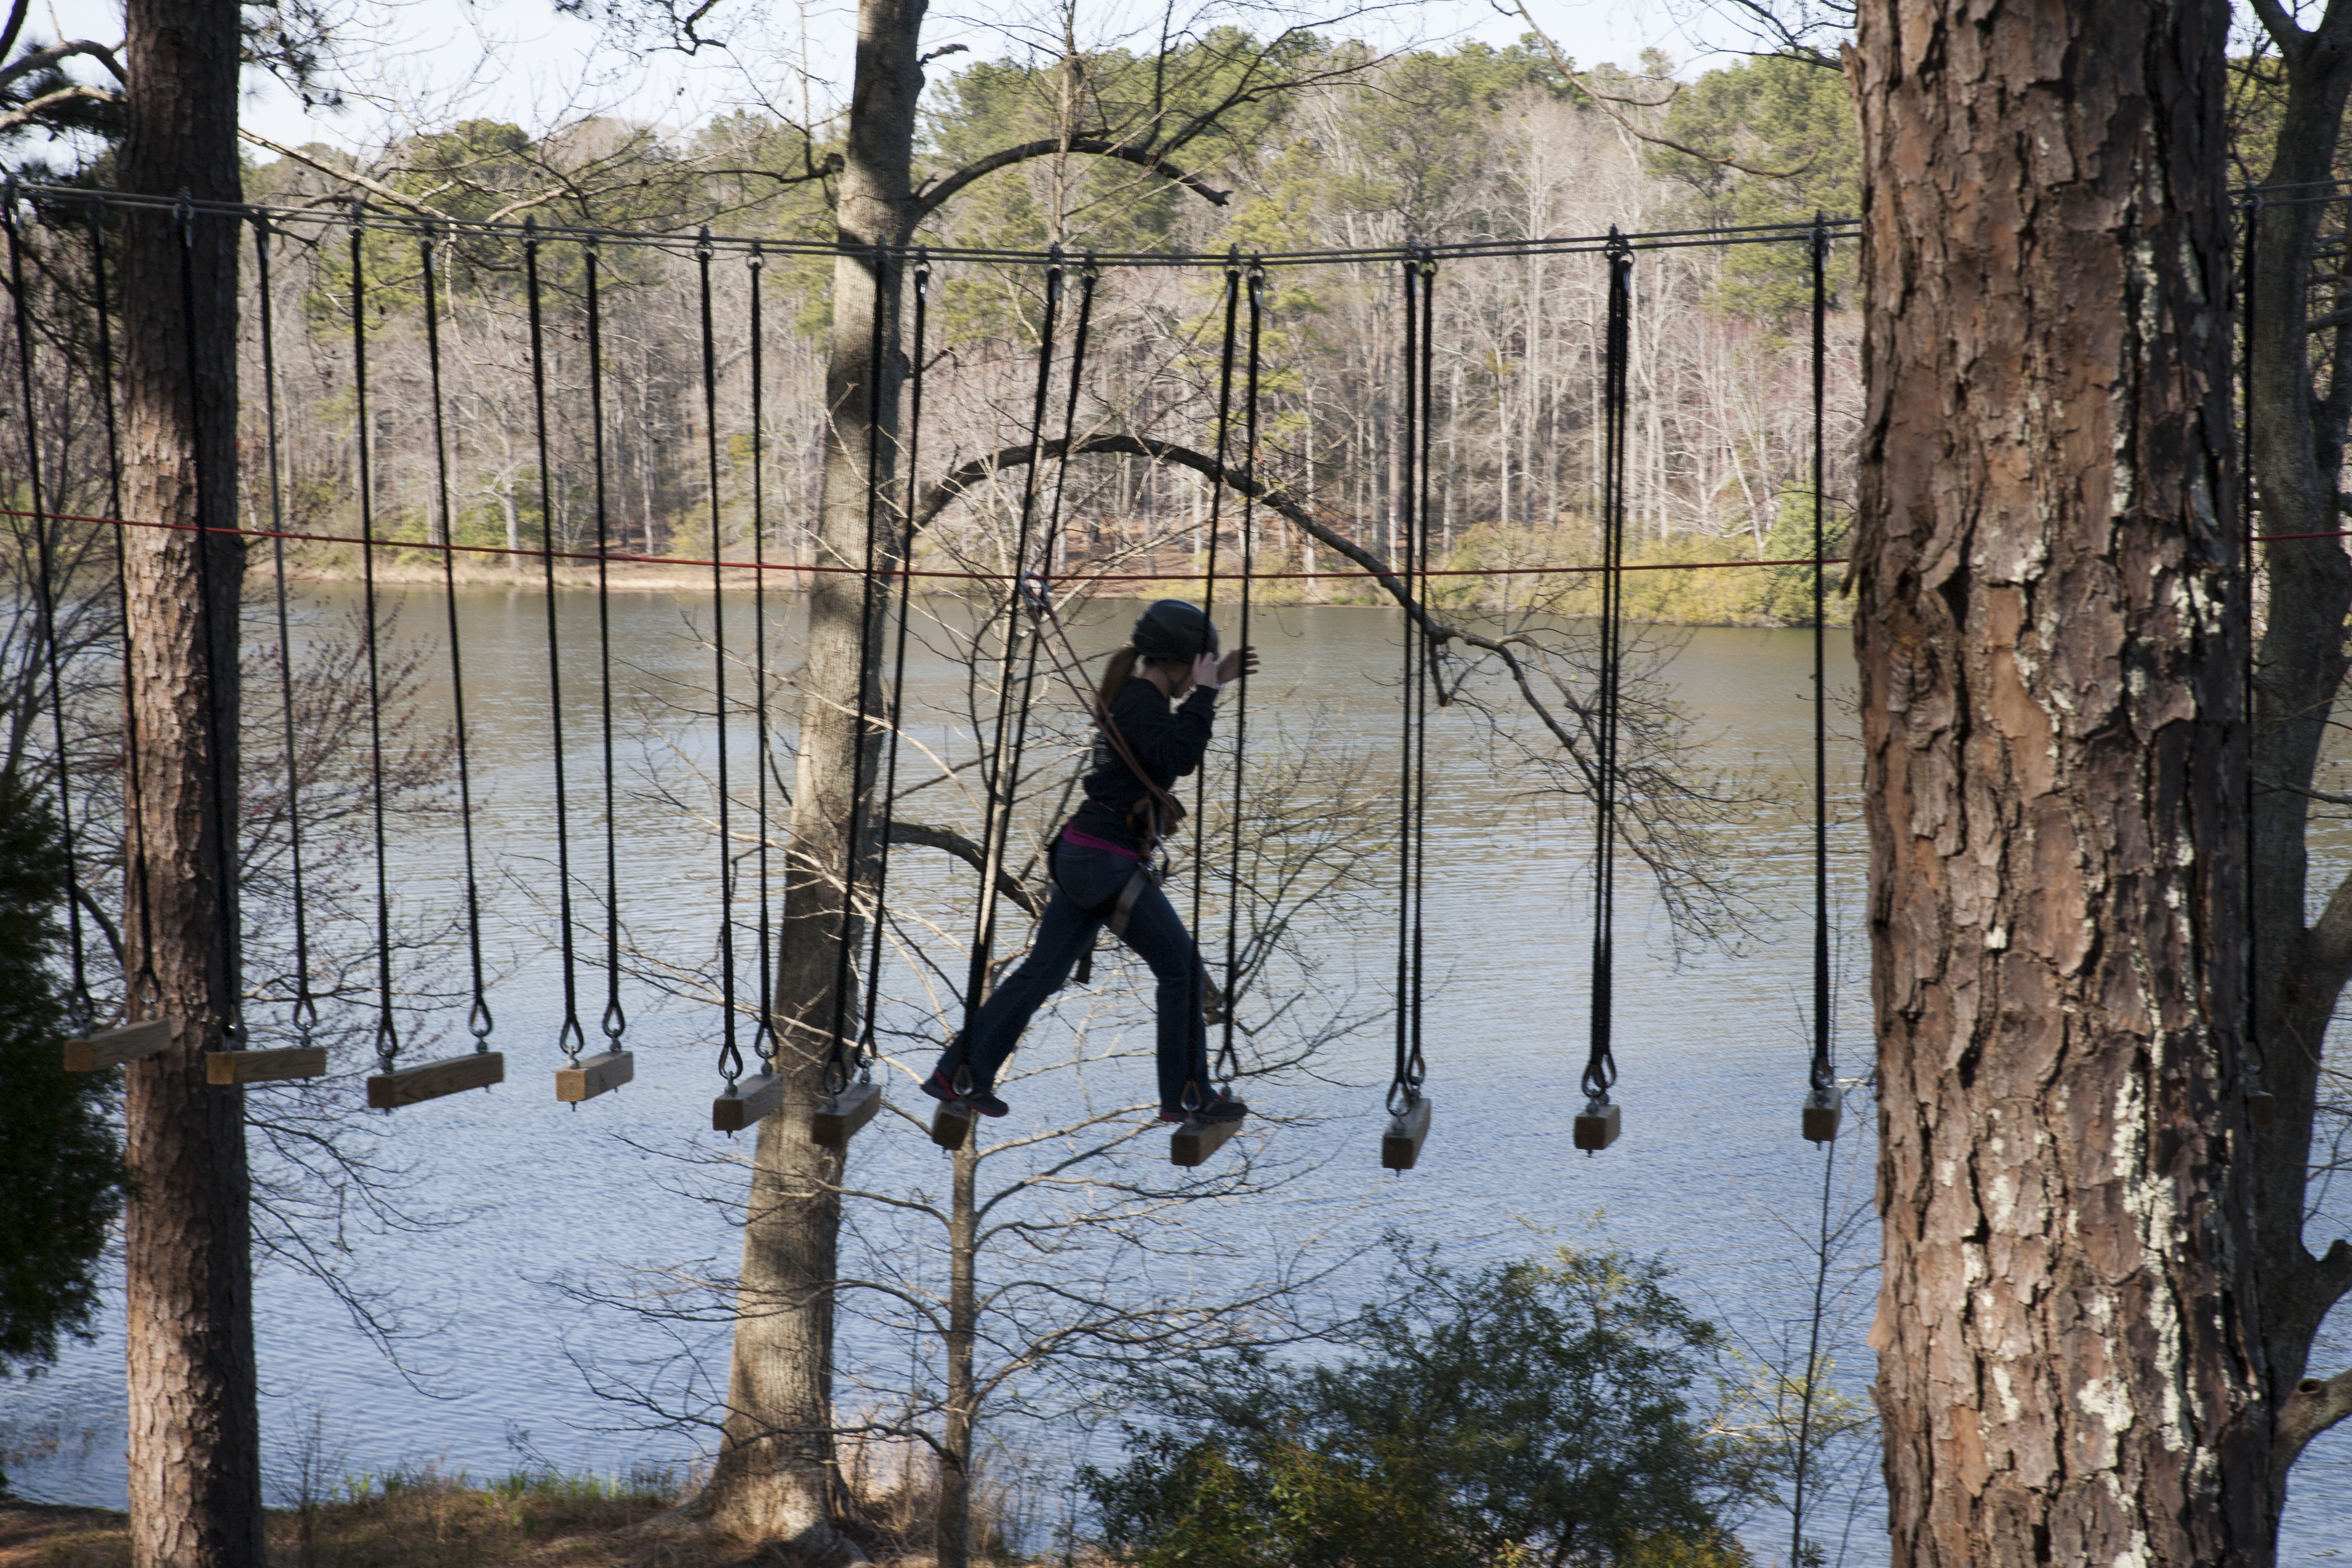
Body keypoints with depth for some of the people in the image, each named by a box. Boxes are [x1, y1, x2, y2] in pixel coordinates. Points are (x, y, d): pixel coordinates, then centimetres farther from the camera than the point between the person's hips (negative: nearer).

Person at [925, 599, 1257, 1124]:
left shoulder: (1133, 697, 15)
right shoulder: (1142, 702, -14)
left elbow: (1175, 745, 34)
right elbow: (1178, 759, -28)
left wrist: (1216, 683, 28)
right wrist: (1204, 694, -20)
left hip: (1083, 857, 10)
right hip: (1110, 864, -10)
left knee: (1043, 971, 11)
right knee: (1183, 970, 0)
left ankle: (958, 1075, 13)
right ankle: (1188, 1096, 6)